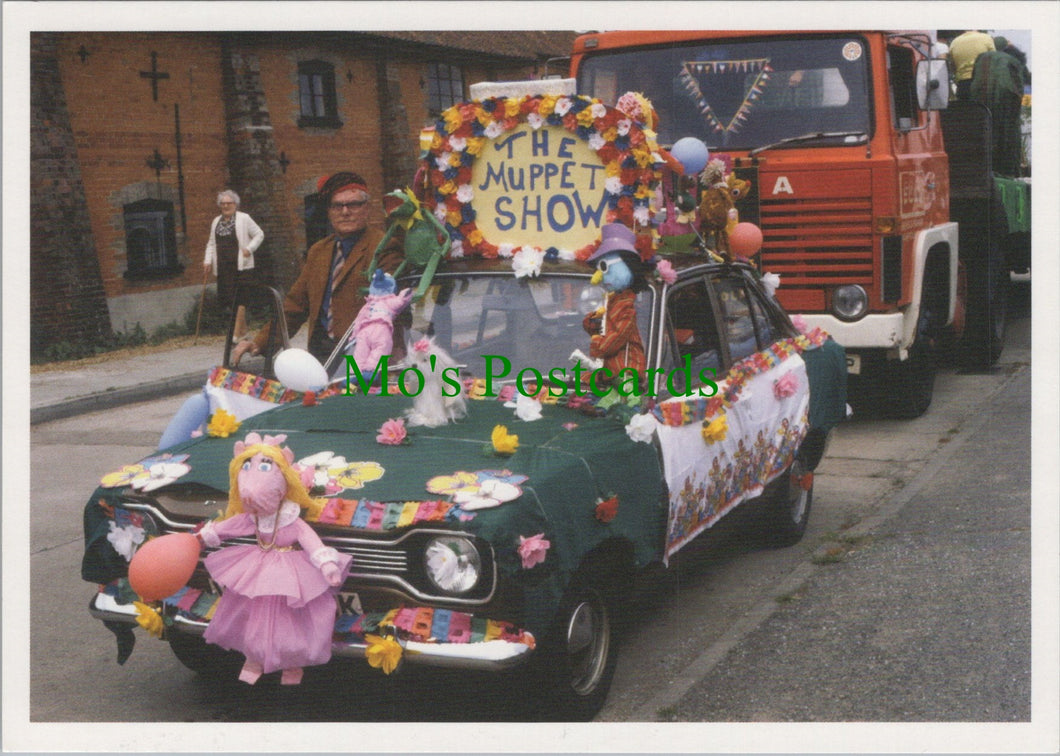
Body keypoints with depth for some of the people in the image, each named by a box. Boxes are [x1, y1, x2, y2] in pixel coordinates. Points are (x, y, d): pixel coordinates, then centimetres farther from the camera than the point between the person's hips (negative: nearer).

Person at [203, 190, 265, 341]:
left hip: (241, 266, -6)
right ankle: (244, 330, 18)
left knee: (240, 299, -10)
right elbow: (211, 243, 20)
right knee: (227, 300, 4)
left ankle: (237, 335, -11)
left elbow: (259, 234, 3)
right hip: (223, 267, 6)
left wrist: (249, 249, -10)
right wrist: (208, 260, 8)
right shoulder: (216, 222, 17)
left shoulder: (244, 219, 0)